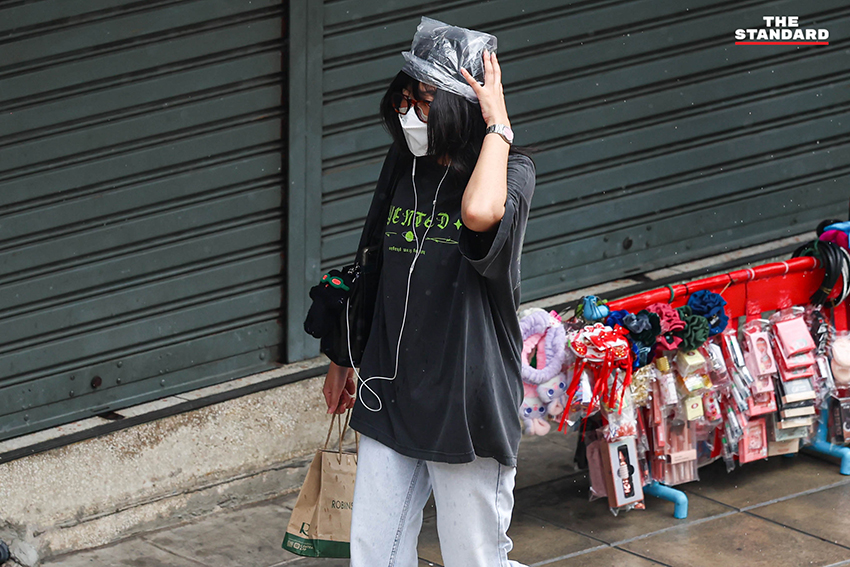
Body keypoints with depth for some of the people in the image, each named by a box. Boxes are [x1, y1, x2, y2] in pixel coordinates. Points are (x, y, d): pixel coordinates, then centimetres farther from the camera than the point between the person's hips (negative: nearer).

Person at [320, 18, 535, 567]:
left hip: (466, 403, -6)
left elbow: (480, 212, -37)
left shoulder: (510, 171, -11)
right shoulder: (404, 166, 7)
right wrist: (344, 360, 25)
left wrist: (498, 125, -23)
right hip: (390, 398, 6)